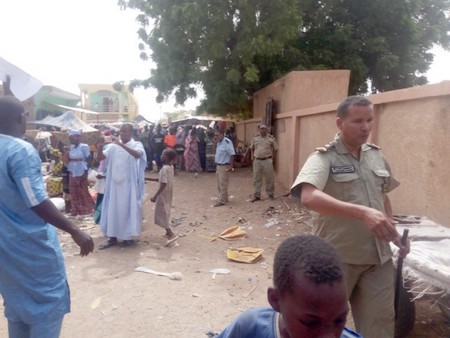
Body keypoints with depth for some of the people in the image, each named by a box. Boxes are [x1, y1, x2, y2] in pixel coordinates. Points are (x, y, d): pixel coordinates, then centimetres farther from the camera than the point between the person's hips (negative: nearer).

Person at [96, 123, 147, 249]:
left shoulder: (136, 145, -4)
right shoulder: (113, 146, 5)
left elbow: (138, 154, -26)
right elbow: (100, 158, 0)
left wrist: (122, 145, -35)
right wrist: (100, 148, -19)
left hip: (129, 184, -3)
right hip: (114, 183, 4)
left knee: (128, 208, 4)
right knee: (113, 209, 8)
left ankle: (128, 236, 17)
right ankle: (112, 237, 18)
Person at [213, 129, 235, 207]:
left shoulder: (227, 142, -17)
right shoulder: (218, 143, 12)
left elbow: (232, 154, -21)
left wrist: (231, 166, -24)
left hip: (224, 166, -10)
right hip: (218, 166, 10)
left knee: (223, 185, -5)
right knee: (219, 185, 15)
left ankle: (221, 201, 0)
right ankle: (224, 198, 26)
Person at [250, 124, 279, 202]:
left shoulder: (271, 138, -3)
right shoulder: (255, 138, 7)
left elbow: (275, 149, 4)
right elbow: (252, 148, 17)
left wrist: (271, 158, -3)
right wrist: (252, 156, 5)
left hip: (267, 161, -3)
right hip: (257, 161, 3)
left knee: (269, 178, 5)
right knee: (256, 178, 7)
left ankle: (270, 194, 22)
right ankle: (257, 195, 16)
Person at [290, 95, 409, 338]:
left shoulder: (376, 156, 6)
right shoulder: (324, 158, -15)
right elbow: (309, 197, -34)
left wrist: (393, 232, 14)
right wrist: (362, 212, -41)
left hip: (378, 257, 6)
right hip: (337, 258, -5)